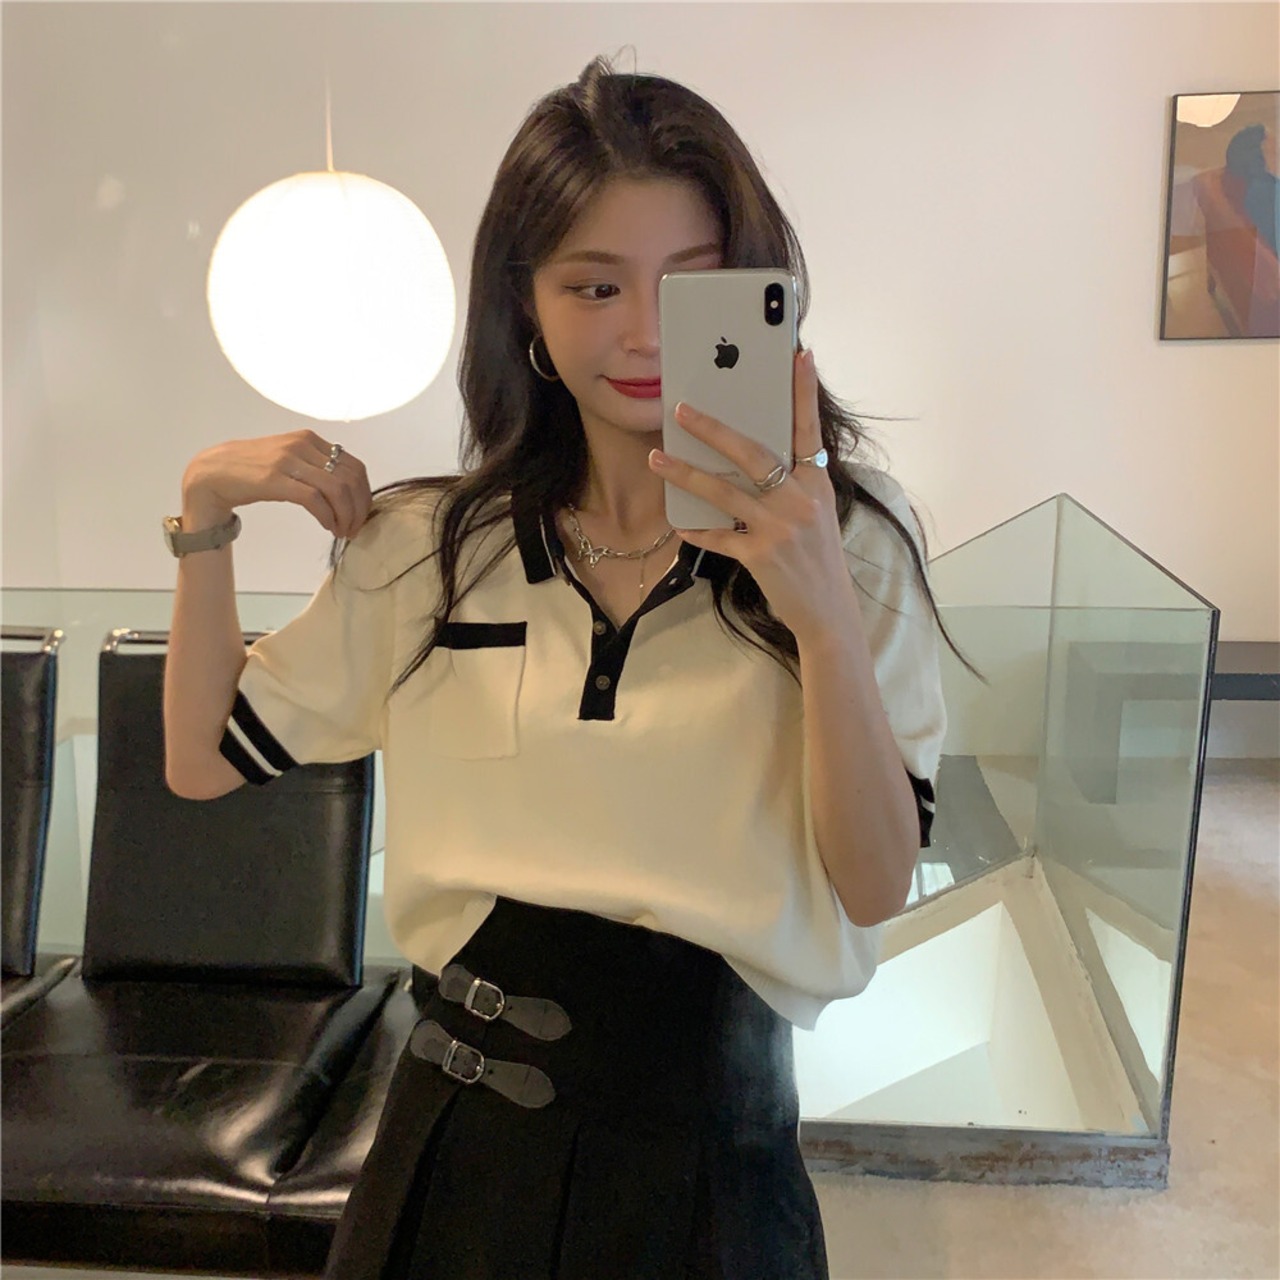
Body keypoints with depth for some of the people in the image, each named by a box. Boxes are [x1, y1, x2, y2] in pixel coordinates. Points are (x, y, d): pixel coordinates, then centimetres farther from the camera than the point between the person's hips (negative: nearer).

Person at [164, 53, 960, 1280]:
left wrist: (823, 612, -27)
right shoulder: (424, 546, -3)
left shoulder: (847, 534, -8)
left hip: (710, 1140, -1)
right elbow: (203, 761, 4)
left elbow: (875, 887, -13)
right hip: (464, 1131, 2)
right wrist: (207, 513, -7)